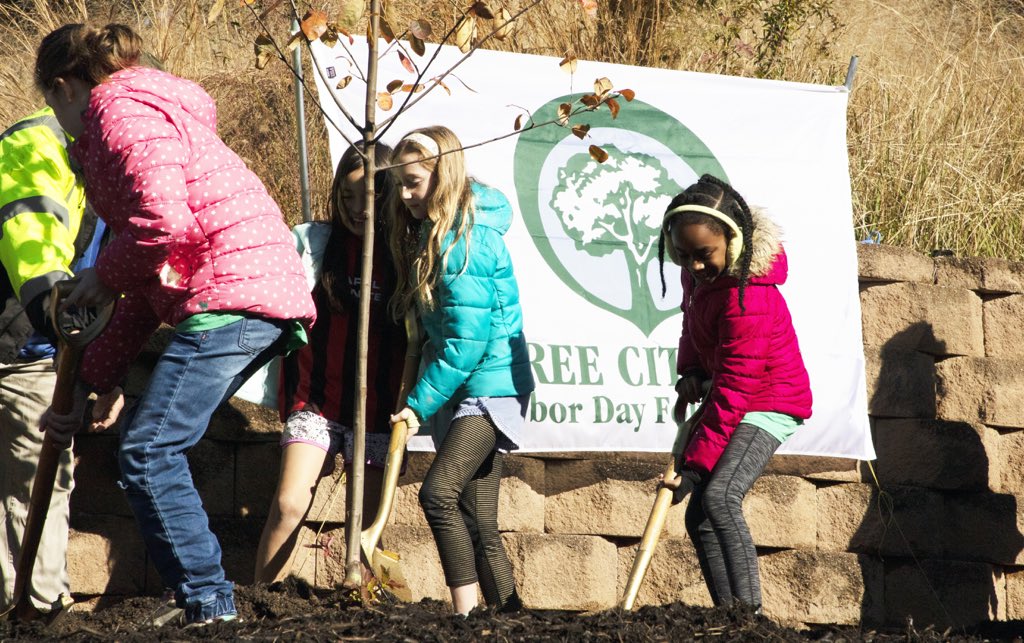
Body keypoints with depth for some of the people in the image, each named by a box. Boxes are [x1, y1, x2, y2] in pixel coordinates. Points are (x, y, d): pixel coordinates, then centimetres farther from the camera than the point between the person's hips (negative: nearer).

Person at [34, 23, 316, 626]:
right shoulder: (154, 114, 30)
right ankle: (205, 596, 13)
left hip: (231, 297, -10)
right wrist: (87, 387, 30)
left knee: (148, 453, -9)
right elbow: (149, 292, 30)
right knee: (154, 449, 14)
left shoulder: (123, 112, -2)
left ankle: (208, 600, -8)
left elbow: (164, 222, -20)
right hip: (268, 302, 10)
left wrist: (105, 276, -1)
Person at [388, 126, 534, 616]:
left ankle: (464, 614, -23)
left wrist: (419, 404, -15)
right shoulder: (430, 233, 12)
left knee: (439, 493, -23)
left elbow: (467, 342, -19)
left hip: (490, 386, -9)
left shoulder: (467, 240, -16)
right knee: (478, 525, 6)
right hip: (462, 391, 9)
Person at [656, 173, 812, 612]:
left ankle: (749, 611, -33)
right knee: (700, 518, 7)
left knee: (719, 496, -29)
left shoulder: (748, 298, -30)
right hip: (731, 400, 10)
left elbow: (733, 393, -29)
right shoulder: (700, 272, -4)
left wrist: (695, 465, -28)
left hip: (768, 403, -10)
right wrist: (691, 371, -2)